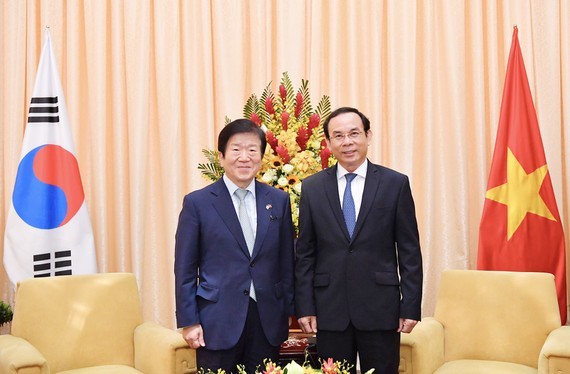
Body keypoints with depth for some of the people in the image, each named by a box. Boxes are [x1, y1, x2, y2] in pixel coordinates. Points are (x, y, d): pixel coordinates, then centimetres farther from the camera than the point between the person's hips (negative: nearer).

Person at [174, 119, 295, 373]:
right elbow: (185, 268, -2)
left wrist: (288, 310, 7)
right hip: (218, 323, -2)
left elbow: (286, 262, 10)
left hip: (268, 321, 3)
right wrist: (188, 322, -5)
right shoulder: (197, 203, -2)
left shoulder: (279, 200, 6)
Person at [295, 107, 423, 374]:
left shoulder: (395, 184, 1)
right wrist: (304, 307, 0)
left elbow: (409, 251, 0)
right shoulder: (312, 188, 5)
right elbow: (305, 253, 5)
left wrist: (411, 306, -3)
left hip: (380, 308, -1)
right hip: (329, 310, 1)